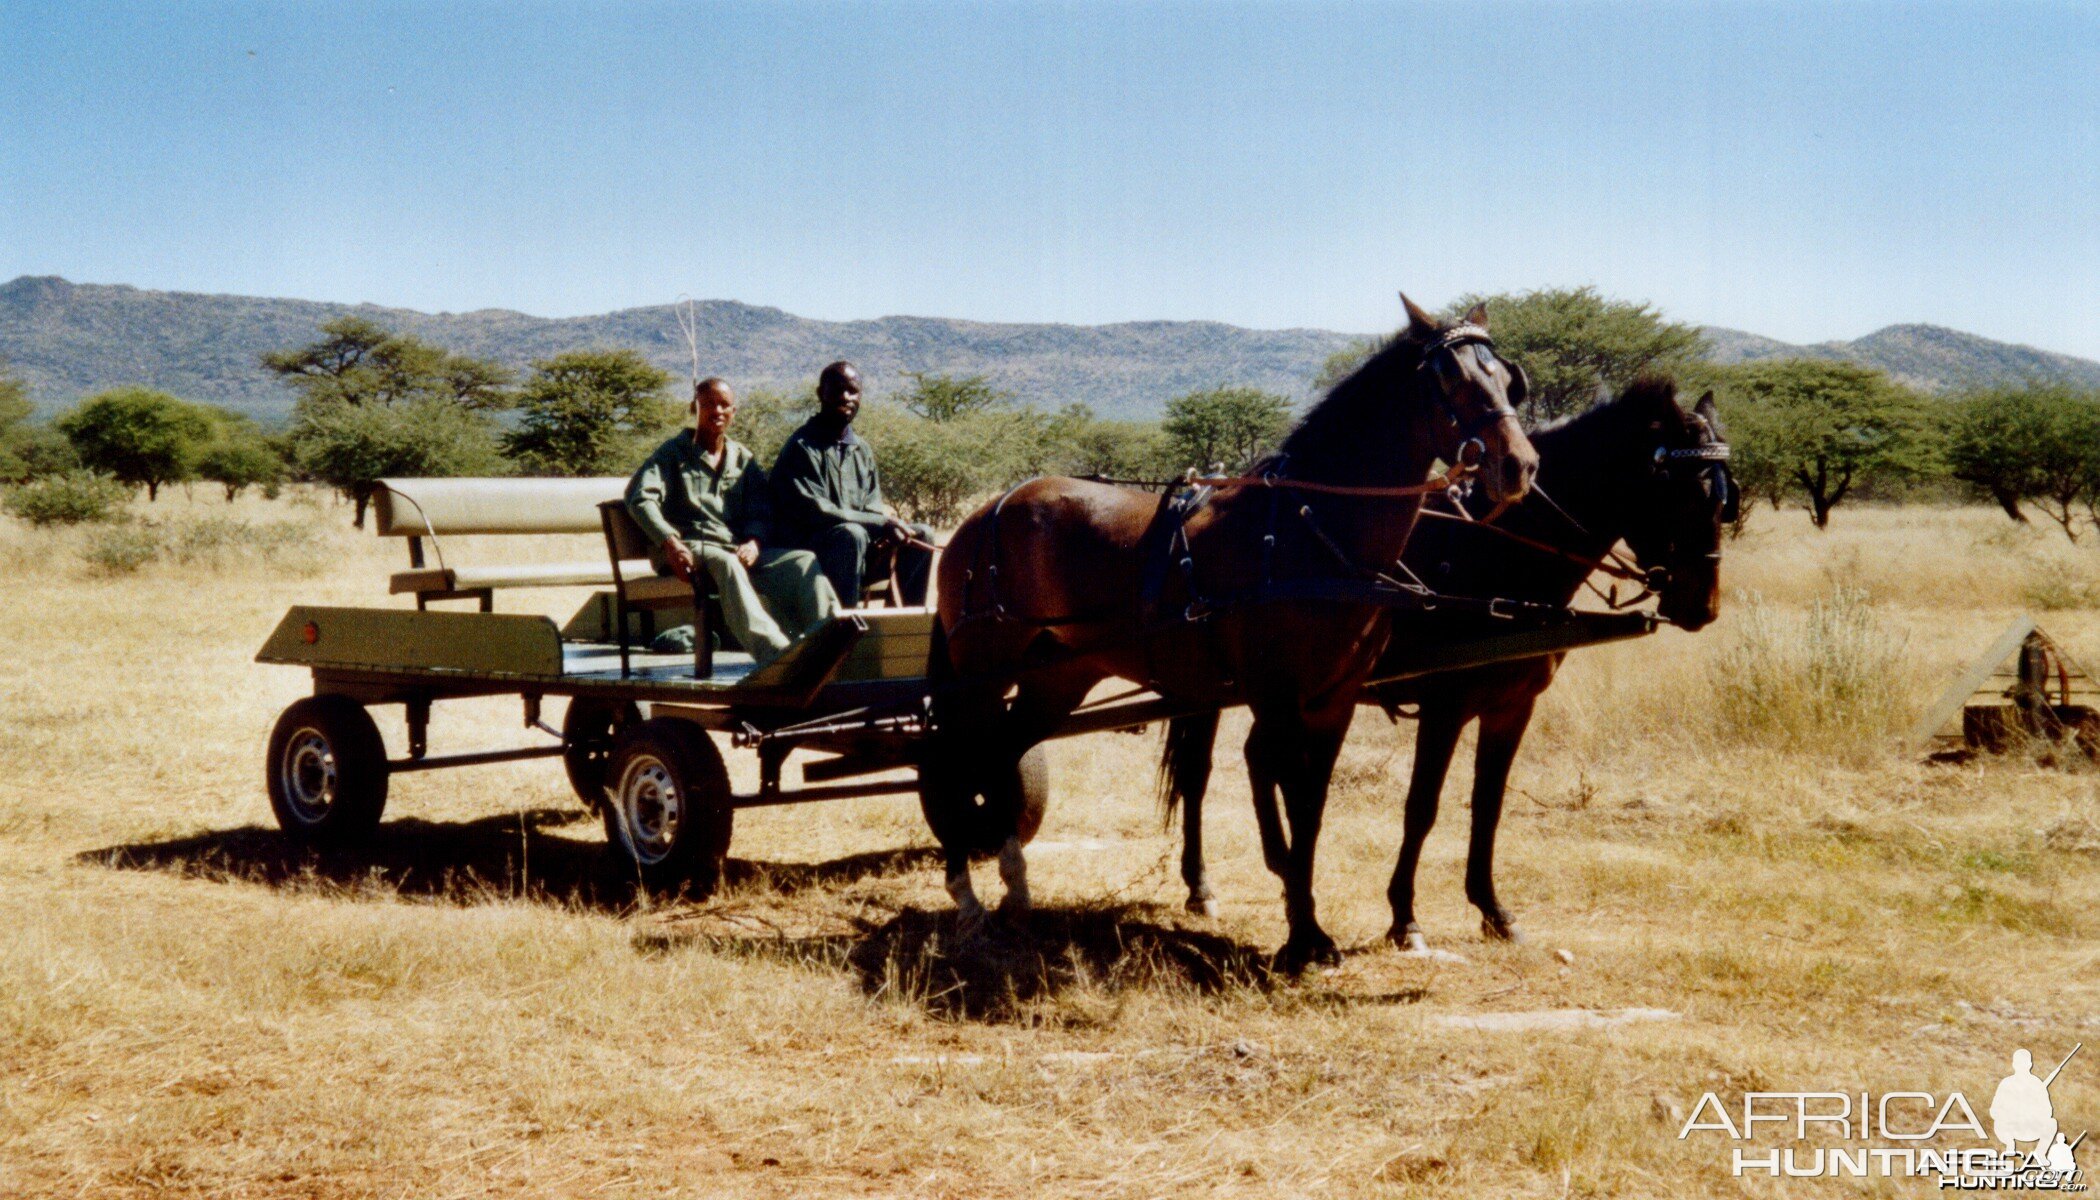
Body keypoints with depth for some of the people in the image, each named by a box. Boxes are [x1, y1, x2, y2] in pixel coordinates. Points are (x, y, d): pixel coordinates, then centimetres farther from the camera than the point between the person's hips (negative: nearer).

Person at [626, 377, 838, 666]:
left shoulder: (743, 458, 25)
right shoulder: (674, 452, 12)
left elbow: (761, 509, 13)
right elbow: (640, 498, -5)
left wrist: (754, 542, -11)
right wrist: (669, 542, -22)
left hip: (740, 549, 5)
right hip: (690, 551, -5)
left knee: (803, 561, -21)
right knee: (725, 563, -40)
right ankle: (774, 653, -59)